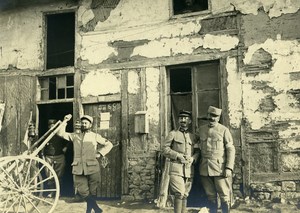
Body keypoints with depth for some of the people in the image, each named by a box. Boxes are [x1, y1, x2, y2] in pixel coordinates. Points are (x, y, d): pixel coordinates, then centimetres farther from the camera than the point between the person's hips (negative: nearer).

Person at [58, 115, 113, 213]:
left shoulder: (95, 136, 8)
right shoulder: (75, 136, 13)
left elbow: (109, 144, 10)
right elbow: (61, 133, 7)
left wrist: (100, 153, -1)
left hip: (92, 168, -2)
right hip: (79, 169, 2)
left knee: (92, 191, 6)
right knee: (83, 191, -2)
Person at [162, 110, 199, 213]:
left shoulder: (193, 136, 15)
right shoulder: (173, 134, 4)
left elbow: (197, 151, 16)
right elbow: (165, 149, 0)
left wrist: (193, 158, -5)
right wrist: (178, 155, -12)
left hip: (189, 169, 4)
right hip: (176, 168, -4)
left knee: (185, 195, 8)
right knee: (179, 194, -14)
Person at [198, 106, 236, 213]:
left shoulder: (224, 130, -2)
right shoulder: (201, 129, 10)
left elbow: (231, 150, -4)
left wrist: (229, 168, -13)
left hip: (220, 168, -3)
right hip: (205, 169, 4)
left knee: (224, 195, 0)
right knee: (211, 196, 9)